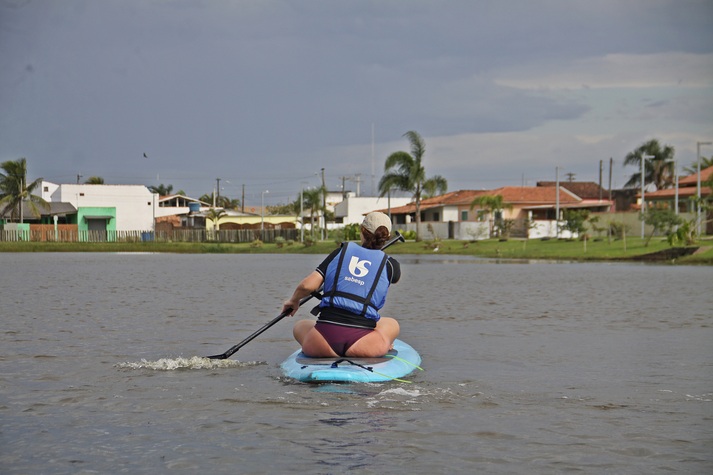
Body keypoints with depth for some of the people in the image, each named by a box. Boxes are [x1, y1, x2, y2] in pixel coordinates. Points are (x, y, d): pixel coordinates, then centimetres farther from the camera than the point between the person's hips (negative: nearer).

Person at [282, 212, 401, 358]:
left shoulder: (341, 252, 9)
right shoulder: (389, 265, 8)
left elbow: (308, 285, 2)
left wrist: (293, 300, 23)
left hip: (324, 342, -2)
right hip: (360, 344, 2)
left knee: (300, 326, 34)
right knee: (392, 324, 34)